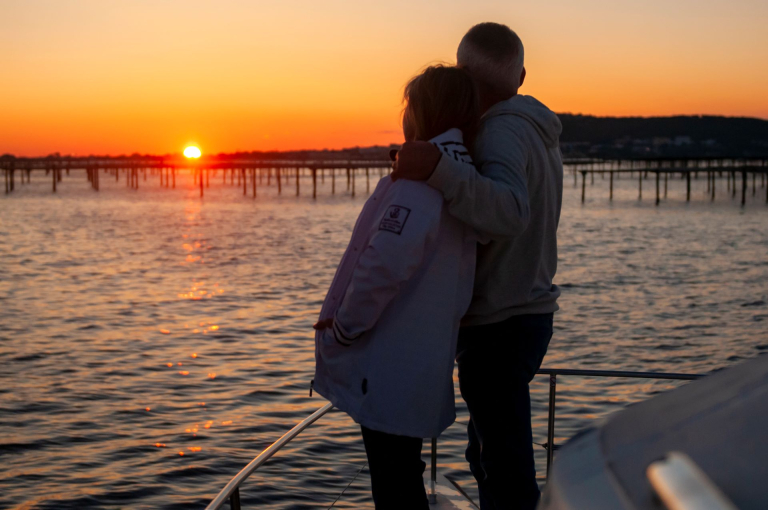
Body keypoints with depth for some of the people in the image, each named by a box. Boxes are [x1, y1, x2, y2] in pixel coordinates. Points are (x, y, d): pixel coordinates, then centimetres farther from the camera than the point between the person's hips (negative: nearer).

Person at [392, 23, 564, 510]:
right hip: (527, 311, 10)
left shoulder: (503, 131, -16)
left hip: (498, 324, -10)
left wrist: (439, 169, -43)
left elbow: (509, 212, -34)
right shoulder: (539, 132, 16)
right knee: (487, 453, 21)